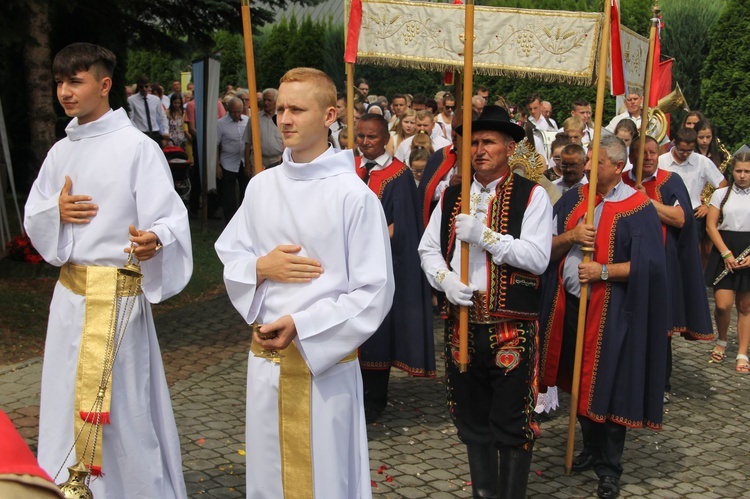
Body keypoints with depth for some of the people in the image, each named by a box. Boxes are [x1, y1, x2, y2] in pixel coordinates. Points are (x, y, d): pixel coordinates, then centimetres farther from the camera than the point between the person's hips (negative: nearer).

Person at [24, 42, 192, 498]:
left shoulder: (138, 148, -10)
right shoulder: (61, 152, 11)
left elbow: (170, 218, -16)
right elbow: (33, 220, 16)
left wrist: (153, 240, -38)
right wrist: (56, 211, -6)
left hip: (118, 293, -6)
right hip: (69, 293, 7)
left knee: (123, 406, -2)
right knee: (67, 398, 14)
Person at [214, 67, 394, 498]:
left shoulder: (354, 196, -12)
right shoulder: (261, 187, 4)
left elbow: (374, 293, -12)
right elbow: (230, 257, 12)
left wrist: (300, 327, -18)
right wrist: (260, 267, -11)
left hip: (326, 359, -4)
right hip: (265, 358, 5)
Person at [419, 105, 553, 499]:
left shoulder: (532, 196, -5)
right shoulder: (452, 196, 10)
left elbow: (538, 257, -15)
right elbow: (428, 249, 10)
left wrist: (485, 235, -21)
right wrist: (445, 279, -10)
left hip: (511, 329, -5)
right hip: (461, 325, 5)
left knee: (511, 425, 4)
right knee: (472, 421, 17)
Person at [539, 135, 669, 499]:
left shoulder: (638, 208, -8)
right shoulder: (572, 199, 6)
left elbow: (648, 265, -13)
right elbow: (547, 250, 6)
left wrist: (603, 271, -20)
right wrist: (570, 236, -13)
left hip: (612, 312, -5)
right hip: (569, 304, 5)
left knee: (609, 386, 3)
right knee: (580, 383, 14)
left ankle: (609, 466, 18)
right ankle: (592, 449, 33)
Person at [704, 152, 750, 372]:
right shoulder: (721, 194, 5)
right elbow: (711, 226, 0)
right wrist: (726, 253, -10)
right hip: (724, 251, -1)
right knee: (723, 305, -8)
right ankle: (722, 341, 20)